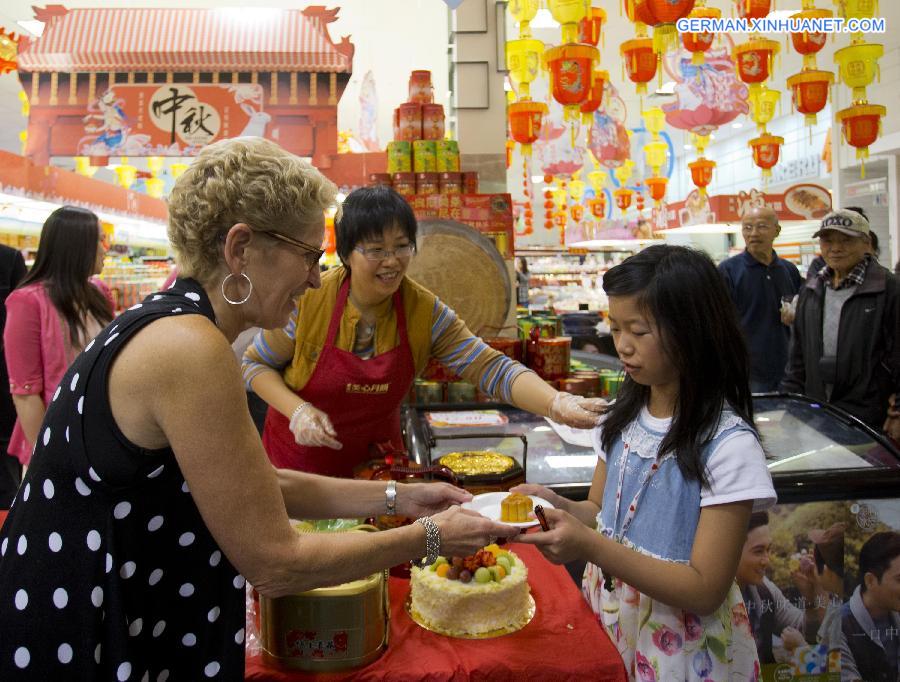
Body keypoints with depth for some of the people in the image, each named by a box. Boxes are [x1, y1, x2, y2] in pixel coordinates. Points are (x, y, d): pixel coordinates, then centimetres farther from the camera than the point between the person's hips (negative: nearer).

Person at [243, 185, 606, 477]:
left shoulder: (424, 310, -16)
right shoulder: (309, 299, -21)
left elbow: (490, 367, -23)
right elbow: (255, 363, -7)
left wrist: (557, 404, -39)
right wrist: (297, 410, -25)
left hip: (376, 459, 2)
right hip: (299, 460, -1)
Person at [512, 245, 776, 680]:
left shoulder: (728, 444, -23)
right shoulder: (625, 417, -3)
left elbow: (705, 591, -23)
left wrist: (590, 547, -32)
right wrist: (558, 506, -14)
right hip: (607, 622, 5)